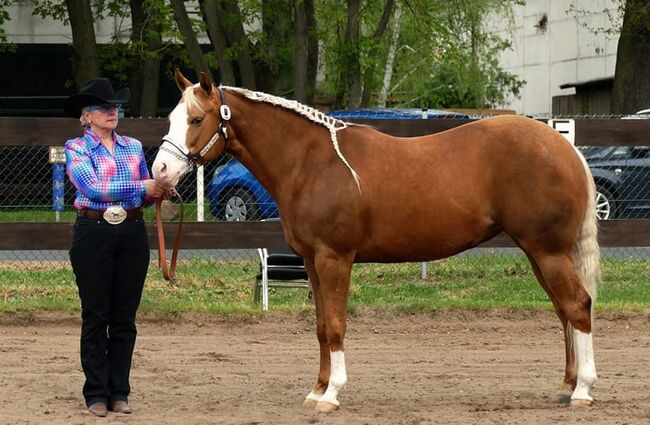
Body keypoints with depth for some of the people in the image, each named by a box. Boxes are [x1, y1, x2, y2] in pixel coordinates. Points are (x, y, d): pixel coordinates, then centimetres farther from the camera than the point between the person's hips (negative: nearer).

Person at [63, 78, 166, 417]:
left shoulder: (133, 147, 11)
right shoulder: (76, 148, -2)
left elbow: (145, 196, 16)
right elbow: (93, 188, -17)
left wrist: (160, 189, -7)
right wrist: (142, 187, -18)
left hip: (132, 235, 4)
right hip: (93, 234, -4)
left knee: (125, 318, 6)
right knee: (95, 318, 1)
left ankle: (119, 392, 12)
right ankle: (96, 394, 7)